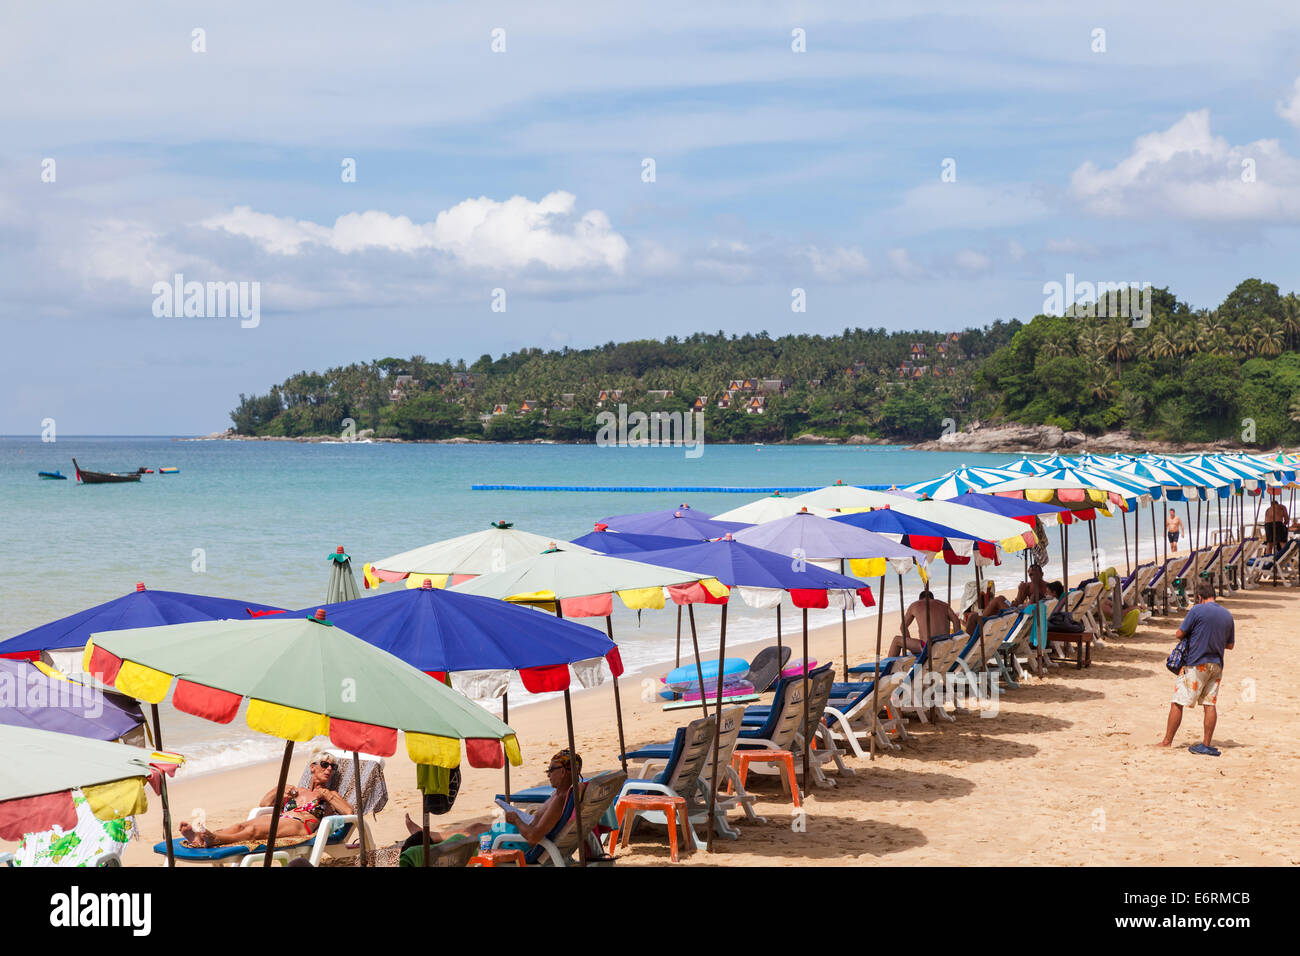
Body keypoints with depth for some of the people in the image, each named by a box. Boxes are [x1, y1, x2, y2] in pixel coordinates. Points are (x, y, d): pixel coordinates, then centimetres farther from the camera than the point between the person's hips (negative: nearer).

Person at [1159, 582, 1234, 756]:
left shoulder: (1198, 610, -10)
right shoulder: (1227, 615, 9)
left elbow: (1179, 634, -7)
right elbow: (1230, 645, 16)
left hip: (1195, 664, -6)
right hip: (1216, 665, 6)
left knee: (1178, 702, 0)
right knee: (1209, 704, 7)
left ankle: (1167, 741, 2)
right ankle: (1207, 744, 5)